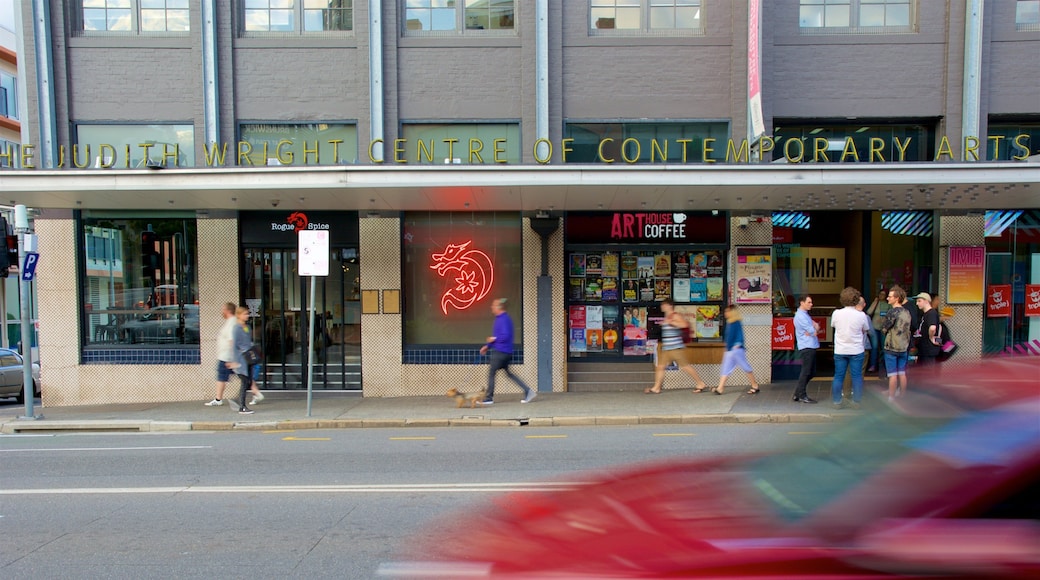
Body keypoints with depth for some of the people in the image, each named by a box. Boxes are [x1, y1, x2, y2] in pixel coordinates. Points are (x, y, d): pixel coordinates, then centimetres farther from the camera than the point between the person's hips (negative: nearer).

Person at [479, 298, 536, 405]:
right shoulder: (499, 319, 17)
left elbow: (506, 336, -26)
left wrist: (494, 339, -11)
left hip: (501, 351, -10)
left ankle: (489, 398, 6)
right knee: (508, 373, 13)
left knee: (491, 372, -2)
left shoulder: (504, 319, -16)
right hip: (505, 352, 10)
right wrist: (487, 346, 19)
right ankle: (528, 391, 11)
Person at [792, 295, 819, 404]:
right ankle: (802, 395, 5)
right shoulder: (801, 316, -14)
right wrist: (815, 329, 5)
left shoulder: (805, 315, 18)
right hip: (807, 348, -10)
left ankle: (798, 393, 19)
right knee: (806, 372, -3)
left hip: (811, 347, 10)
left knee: (811, 372, 13)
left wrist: (814, 328, -9)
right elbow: (815, 332, -15)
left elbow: (816, 328, 12)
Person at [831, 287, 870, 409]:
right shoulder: (861, 315, -12)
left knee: (838, 376, 8)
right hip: (856, 350, -1)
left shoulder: (836, 313, -10)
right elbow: (865, 330, 4)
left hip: (840, 351, 1)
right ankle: (856, 402, 14)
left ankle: (837, 401, 13)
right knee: (857, 376, 9)